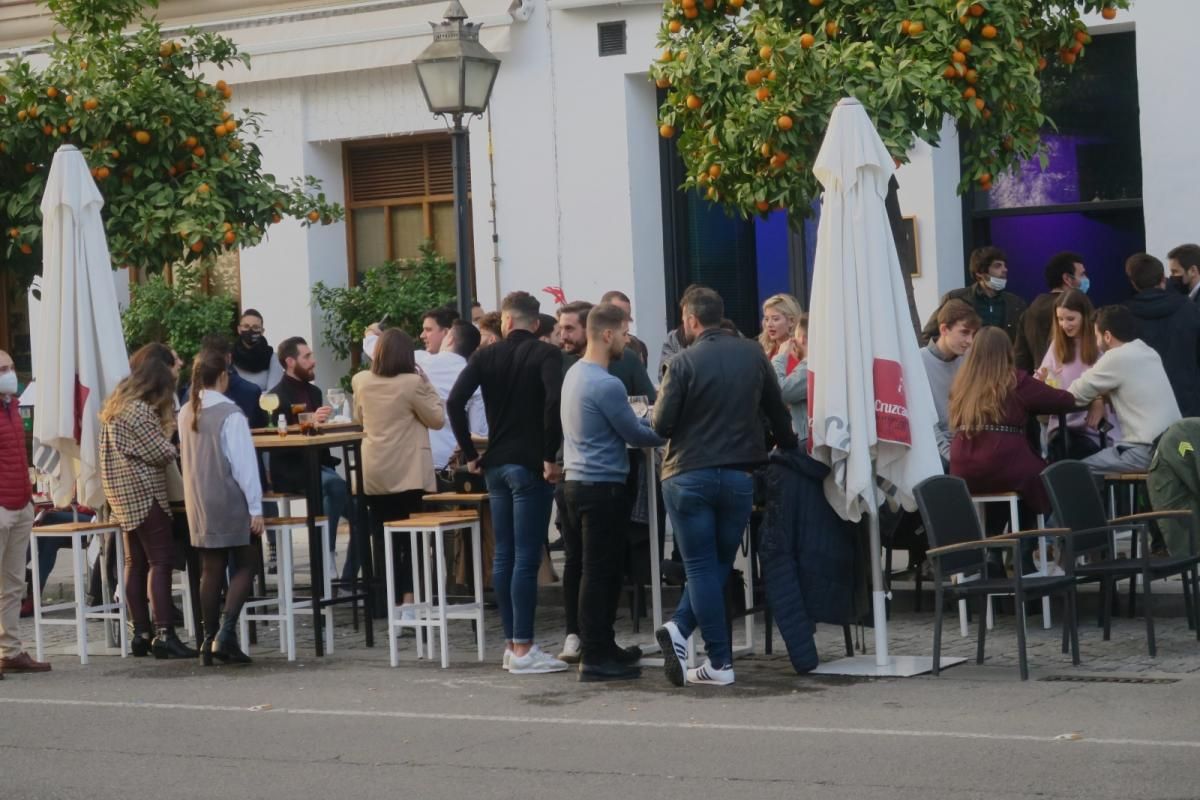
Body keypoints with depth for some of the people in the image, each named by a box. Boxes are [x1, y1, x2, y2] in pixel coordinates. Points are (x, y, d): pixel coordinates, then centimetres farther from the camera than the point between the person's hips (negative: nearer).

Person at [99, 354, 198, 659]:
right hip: (144, 493, -9)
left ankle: (140, 633, 12)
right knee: (161, 561, -9)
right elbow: (162, 453, -15)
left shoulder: (116, 406, 13)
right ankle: (163, 634, -15)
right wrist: (173, 447, 5)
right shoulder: (139, 411, -15)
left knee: (136, 562, 11)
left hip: (123, 495, 9)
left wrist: (164, 429, 10)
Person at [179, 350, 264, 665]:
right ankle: (226, 633, -10)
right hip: (230, 503, -6)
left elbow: (187, 459, 12)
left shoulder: (186, 413, 4)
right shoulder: (230, 414, -16)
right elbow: (244, 463, -15)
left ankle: (210, 640, 11)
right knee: (245, 565, 3)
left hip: (198, 504, 6)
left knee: (211, 569, 11)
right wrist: (255, 507, -11)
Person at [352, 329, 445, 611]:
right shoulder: (413, 383, -13)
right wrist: (427, 386, 1)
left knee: (386, 540, 9)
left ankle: (392, 600, 10)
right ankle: (409, 600, -6)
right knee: (412, 538, 2)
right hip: (408, 472, -4)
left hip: (374, 473, 4)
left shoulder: (362, 382, 2)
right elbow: (437, 419, -3)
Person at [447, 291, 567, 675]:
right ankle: (523, 649, -5)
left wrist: (470, 454, 2)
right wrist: (550, 456, -15)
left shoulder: (486, 356, 6)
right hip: (530, 466, -5)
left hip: (496, 464, 5)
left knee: (504, 556, 11)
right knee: (526, 558, -5)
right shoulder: (546, 354, -6)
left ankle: (511, 643, 16)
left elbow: (455, 402, -4)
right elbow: (554, 402, -22)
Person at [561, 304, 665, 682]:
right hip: (603, 485, -10)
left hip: (577, 481, 10)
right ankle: (594, 658, -3)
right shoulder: (606, 385, -19)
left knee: (602, 569, 17)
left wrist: (648, 426, 15)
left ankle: (602, 647, 24)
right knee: (600, 572, -5)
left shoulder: (574, 373, 11)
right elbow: (635, 434, -10)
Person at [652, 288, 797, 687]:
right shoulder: (753, 354, 3)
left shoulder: (684, 363, -11)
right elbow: (777, 411, 11)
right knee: (720, 564, 15)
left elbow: (661, 425, -10)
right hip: (738, 474, 3)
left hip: (688, 476, -3)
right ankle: (681, 628, -2)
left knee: (701, 567, 3)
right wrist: (789, 446, 29)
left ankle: (720, 662, -3)